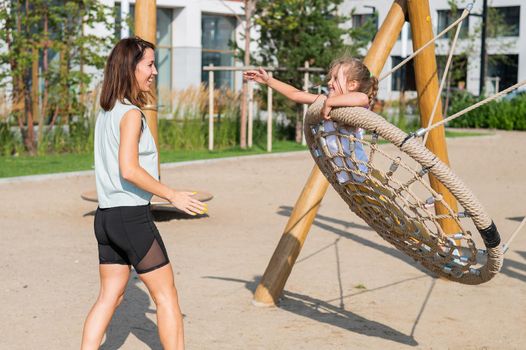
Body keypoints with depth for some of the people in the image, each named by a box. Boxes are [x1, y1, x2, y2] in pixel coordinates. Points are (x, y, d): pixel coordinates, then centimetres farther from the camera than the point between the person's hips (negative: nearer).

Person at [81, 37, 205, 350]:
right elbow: (129, 170, -22)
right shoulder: (131, 113, -14)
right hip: (132, 217, -8)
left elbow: (116, 165, 12)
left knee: (110, 296, 12)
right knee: (166, 295, 3)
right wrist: (173, 196, -16)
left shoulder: (107, 112, 12)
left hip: (106, 216, 8)